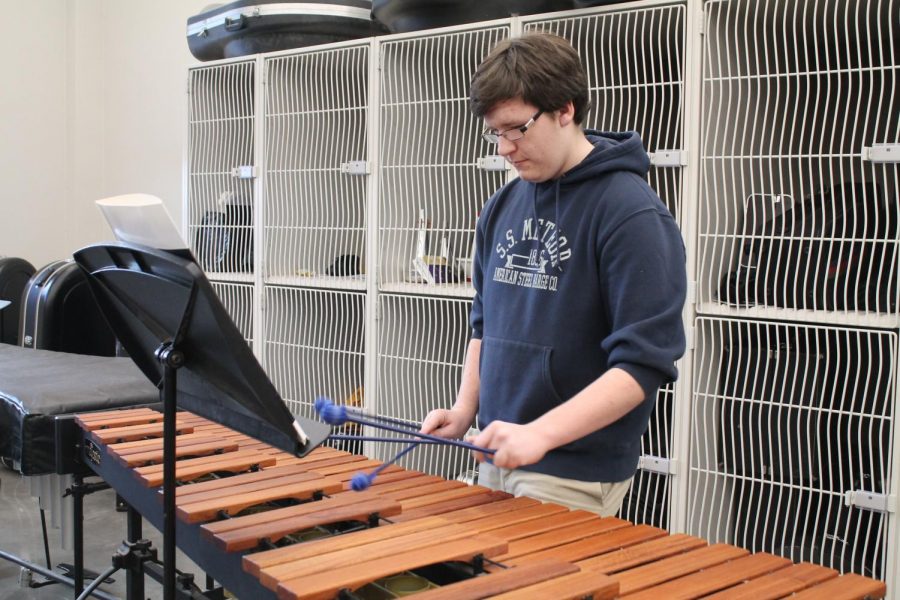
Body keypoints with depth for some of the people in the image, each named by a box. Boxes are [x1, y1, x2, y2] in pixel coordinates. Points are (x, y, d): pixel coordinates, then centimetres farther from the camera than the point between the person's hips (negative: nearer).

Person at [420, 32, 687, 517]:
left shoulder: (631, 214, -15)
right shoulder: (502, 209, 6)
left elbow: (645, 362, -20)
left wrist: (539, 434, -28)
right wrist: (465, 410, 3)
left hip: (575, 477, -7)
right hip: (496, 458, 7)